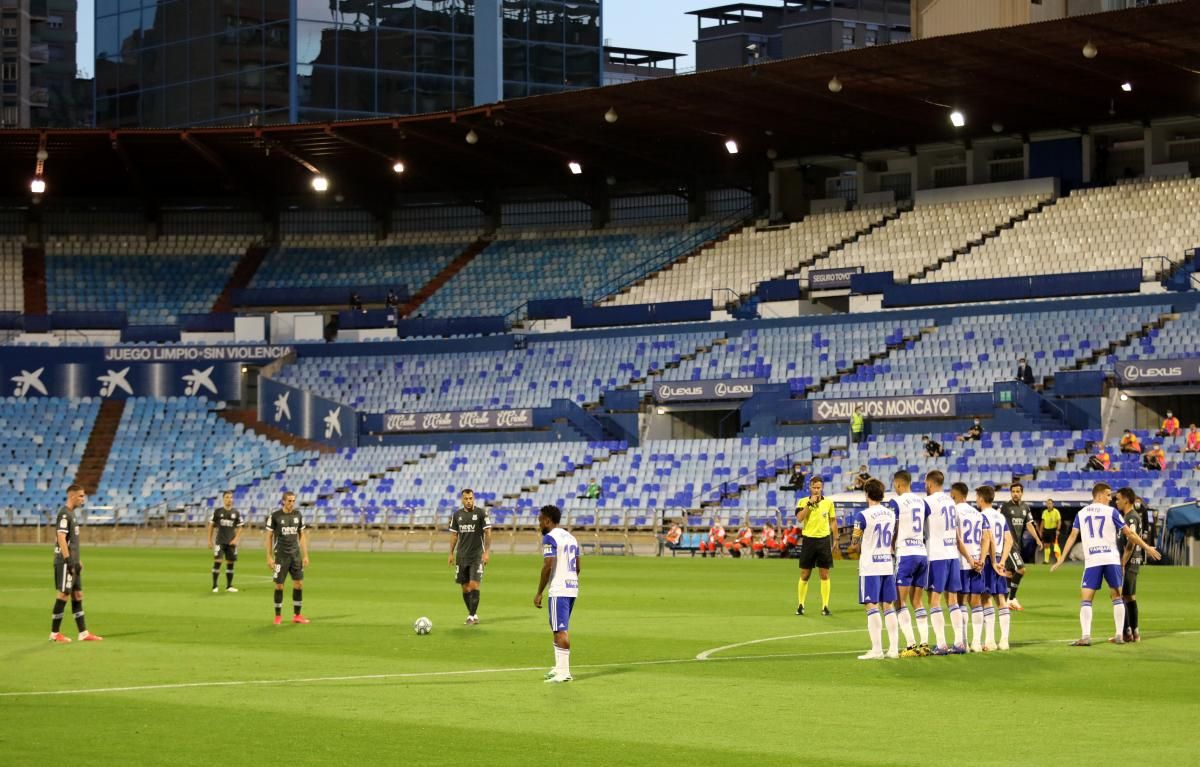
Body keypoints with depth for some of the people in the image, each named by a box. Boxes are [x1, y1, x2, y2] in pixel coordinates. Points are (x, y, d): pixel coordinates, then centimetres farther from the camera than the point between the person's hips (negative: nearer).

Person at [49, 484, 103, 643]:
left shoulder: (71, 513, 16)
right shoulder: (64, 514, -14)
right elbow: (61, 538, -21)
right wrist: (68, 560, -24)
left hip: (72, 562, 10)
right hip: (64, 562, -10)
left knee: (77, 595, 10)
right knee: (63, 595, -5)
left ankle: (83, 633, 12)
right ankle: (54, 634, 1)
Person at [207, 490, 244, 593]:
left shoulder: (236, 513, 4)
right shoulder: (218, 511, -1)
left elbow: (239, 528, 7)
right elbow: (211, 525, 5)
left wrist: (236, 539, -7)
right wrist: (209, 540, 1)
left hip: (231, 542, 2)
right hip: (220, 541, -2)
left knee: (230, 563, 5)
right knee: (217, 561, -12)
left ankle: (229, 586, 15)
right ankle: (214, 586, -4)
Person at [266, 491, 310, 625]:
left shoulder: (298, 515, 5)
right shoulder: (275, 516, -7)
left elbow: (302, 536, 10)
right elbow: (269, 536, -2)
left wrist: (305, 556, 5)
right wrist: (269, 557, -7)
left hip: (295, 555, 4)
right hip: (281, 556, -4)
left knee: (299, 584, 1)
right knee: (279, 585, -1)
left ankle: (297, 615, 10)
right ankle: (278, 616, 10)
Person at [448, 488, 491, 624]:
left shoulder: (482, 513, -6)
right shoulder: (457, 514, 7)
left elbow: (488, 533, -6)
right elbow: (454, 535, 13)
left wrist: (487, 552, -15)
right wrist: (451, 554, 8)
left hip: (477, 556, -4)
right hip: (461, 556, 4)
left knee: (474, 585, -13)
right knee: (465, 586, 6)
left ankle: (472, 616, -8)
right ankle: (473, 615, 18)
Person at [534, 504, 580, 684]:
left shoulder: (550, 538, -10)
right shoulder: (571, 537, 17)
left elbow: (548, 567, -17)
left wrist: (539, 593, -12)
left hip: (558, 590, -9)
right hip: (572, 588, 9)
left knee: (561, 631, -8)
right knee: (560, 630, 17)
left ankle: (563, 672, -10)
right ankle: (559, 668, 21)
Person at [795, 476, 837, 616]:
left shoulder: (828, 502, 4)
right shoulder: (803, 502, 0)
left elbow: (833, 521, 11)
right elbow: (799, 518, -15)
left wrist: (835, 539, 6)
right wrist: (809, 503, -18)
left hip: (824, 540, 1)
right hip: (808, 540, -1)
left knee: (825, 575, 0)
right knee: (804, 575, 3)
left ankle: (825, 606, 5)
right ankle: (800, 605, 14)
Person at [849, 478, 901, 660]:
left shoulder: (863, 515, -11)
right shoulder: (891, 514, 8)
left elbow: (854, 545, -7)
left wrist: (856, 545, 15)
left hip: (870, 566, -6)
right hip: (888, 565, 6)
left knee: (872, 606, -4)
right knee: (888, 606, 10)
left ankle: (876, 649, -8)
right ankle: (894, 648, 8)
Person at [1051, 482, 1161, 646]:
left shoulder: (1081, 513, 9)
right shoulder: (1111, 512, 1)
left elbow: (1073, 536, 5)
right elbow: (1129, 533, 3)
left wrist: (1061, 558, 8)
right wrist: (1147, 547, 14)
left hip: (1091, 561, 1)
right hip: (1111, 559, -1)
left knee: (1085, 600, 1)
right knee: (1117, 597, 13)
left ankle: (1085, 636, -12)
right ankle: (1120, 635, 8)